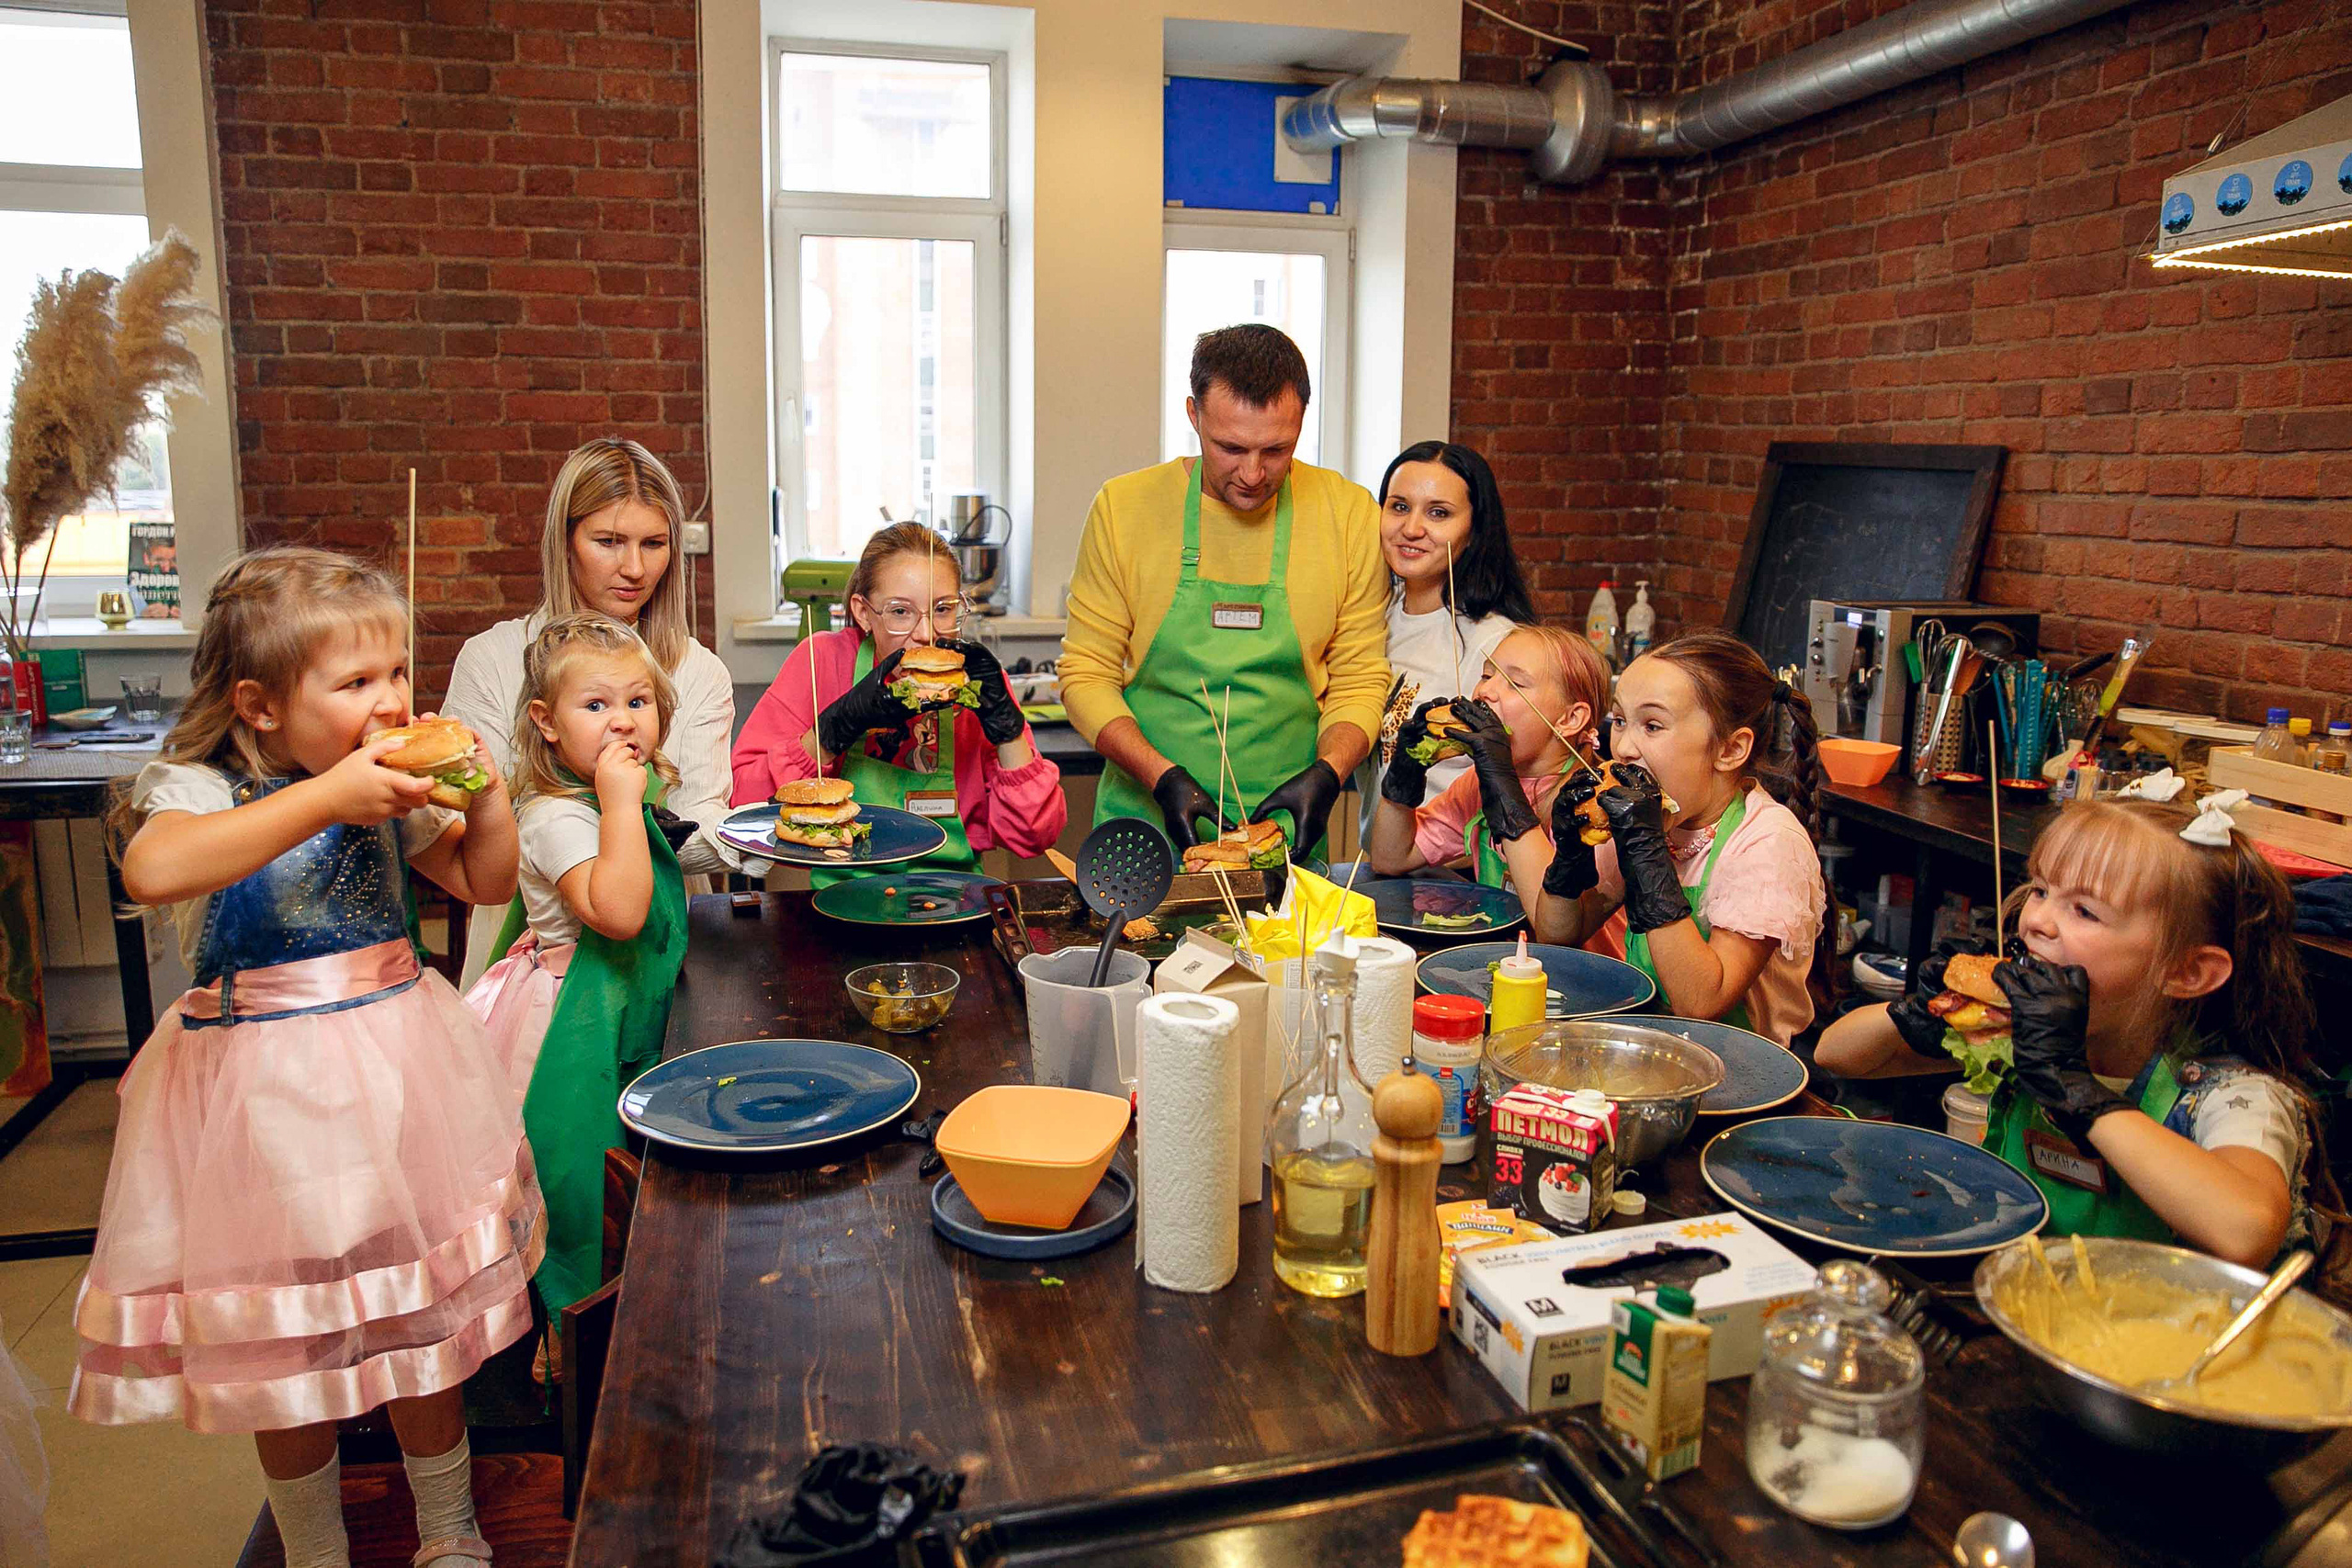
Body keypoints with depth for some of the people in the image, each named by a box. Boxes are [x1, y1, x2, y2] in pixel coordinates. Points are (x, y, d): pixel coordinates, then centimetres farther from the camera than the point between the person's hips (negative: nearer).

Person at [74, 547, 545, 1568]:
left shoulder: (388, 790, 3)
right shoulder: (195, 788, -13)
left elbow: (483, 883, 11)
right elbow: (151, 870, -36)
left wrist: (487, 794, -8)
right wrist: (326, 797, -37)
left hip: (395, 1071, 4)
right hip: (269, 1089, -4)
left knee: (421, 1321, 15)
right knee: (293, 1346, 11)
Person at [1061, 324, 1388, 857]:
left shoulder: (1349, 514, 0)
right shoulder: (1123, 507, -2)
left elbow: (1360, 679, 6)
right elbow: (1086, 673, 1)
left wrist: (1326, 775, -12)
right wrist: (1162, 778, -13)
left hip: (1286, 825, 1)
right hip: (1144, 823, 0)